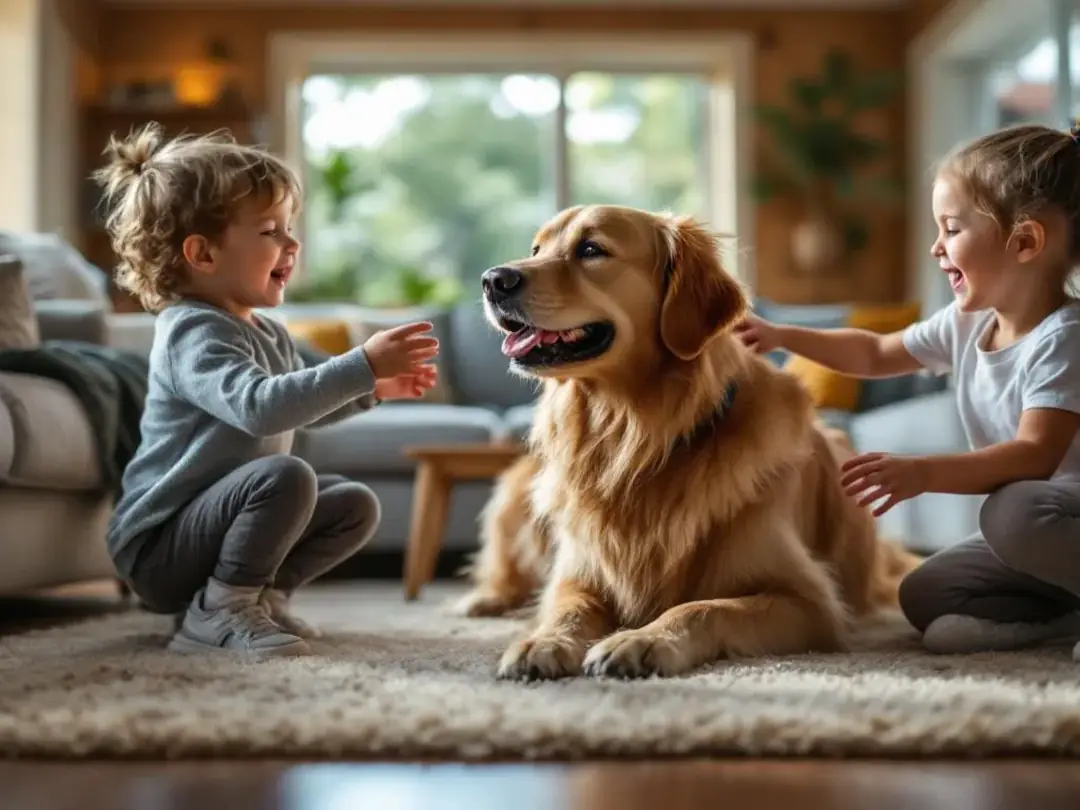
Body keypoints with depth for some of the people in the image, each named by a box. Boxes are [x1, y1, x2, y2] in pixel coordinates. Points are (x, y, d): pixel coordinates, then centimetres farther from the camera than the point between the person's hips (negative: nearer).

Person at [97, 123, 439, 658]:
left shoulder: (268, 334, 9)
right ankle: (217, 614, -18)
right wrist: (362, 366, -38)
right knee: (285, 475, -31)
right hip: (157, 546, -10)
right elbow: (261, 407, -38)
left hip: (211, 522, 10)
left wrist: (373, 389, 9)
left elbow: (303, 407, 25)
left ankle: (258, 595, 9)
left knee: (355, 506, 9)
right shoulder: (191, 331, -21)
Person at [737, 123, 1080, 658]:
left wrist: (923, 473, -43)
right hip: (1022, 531, 8)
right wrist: (781, 337, 13)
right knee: (923, 595, -8)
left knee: (1015, 509, -39)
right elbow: (875, 354, 20)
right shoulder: (965, 325, 4)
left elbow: (1036, 454, -32)